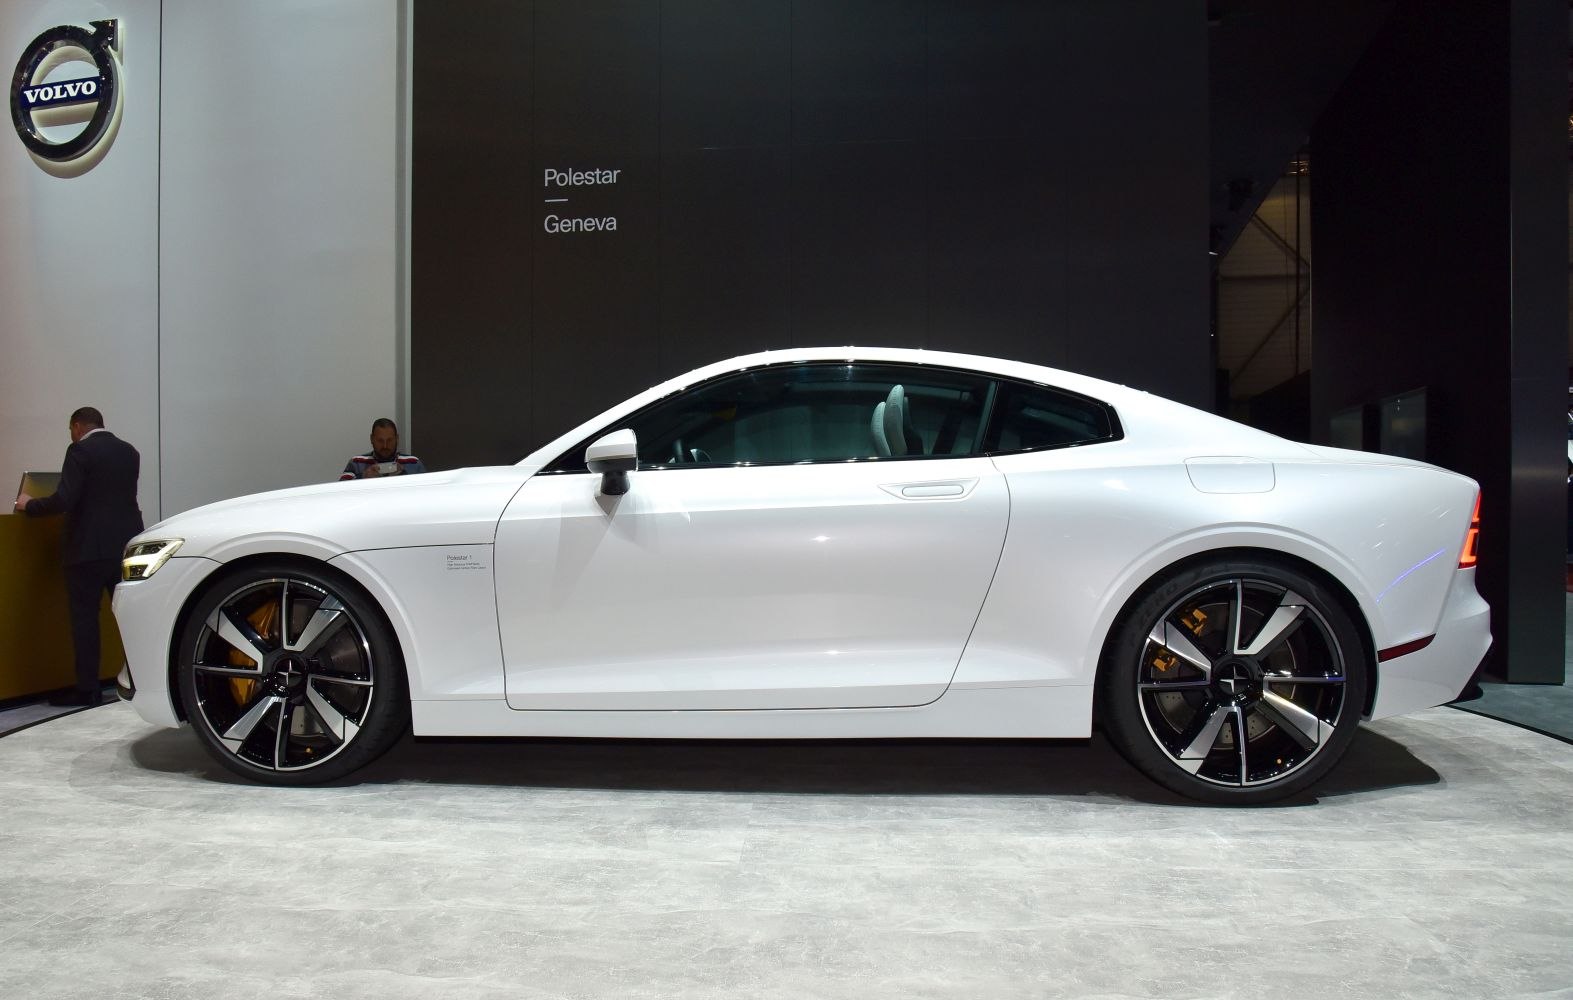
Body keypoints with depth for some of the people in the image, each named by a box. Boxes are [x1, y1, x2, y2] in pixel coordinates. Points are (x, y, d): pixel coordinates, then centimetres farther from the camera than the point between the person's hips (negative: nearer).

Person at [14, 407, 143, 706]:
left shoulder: (80, 451, -8)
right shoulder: (129, 451, 12)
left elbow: (64, 499, -16)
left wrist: (29, 505, 2)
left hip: (90, 547, -6)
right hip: (127, 543, 6)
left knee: (84, 617, 0)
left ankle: (87, 689, 1)